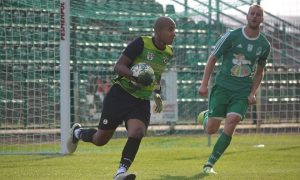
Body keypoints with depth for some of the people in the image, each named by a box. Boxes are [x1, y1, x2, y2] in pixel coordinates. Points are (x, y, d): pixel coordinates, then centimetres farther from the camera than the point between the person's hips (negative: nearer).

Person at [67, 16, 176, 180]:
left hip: (142, 102, 4)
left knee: (137, 133, -26)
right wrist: (133, 74, -36)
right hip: (120, 95, -4)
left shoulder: (168, 53, 4)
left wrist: (157, 94, 18)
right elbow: (118, 66, -18)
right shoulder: (141, 44, -15)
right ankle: (77, 132, 39)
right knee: (100, 139, 7)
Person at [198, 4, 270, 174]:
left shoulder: (264, 45, 5)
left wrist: (253, 93, 5)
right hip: (222, 87, -2)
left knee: (231, 123, -19)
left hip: (243, 92, 2)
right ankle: (205, 116, 34)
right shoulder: (232, 36, -7)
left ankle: (210, 164, -10)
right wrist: (204, 84, -9)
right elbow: (213, 58, -1)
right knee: (211, 129, -6)